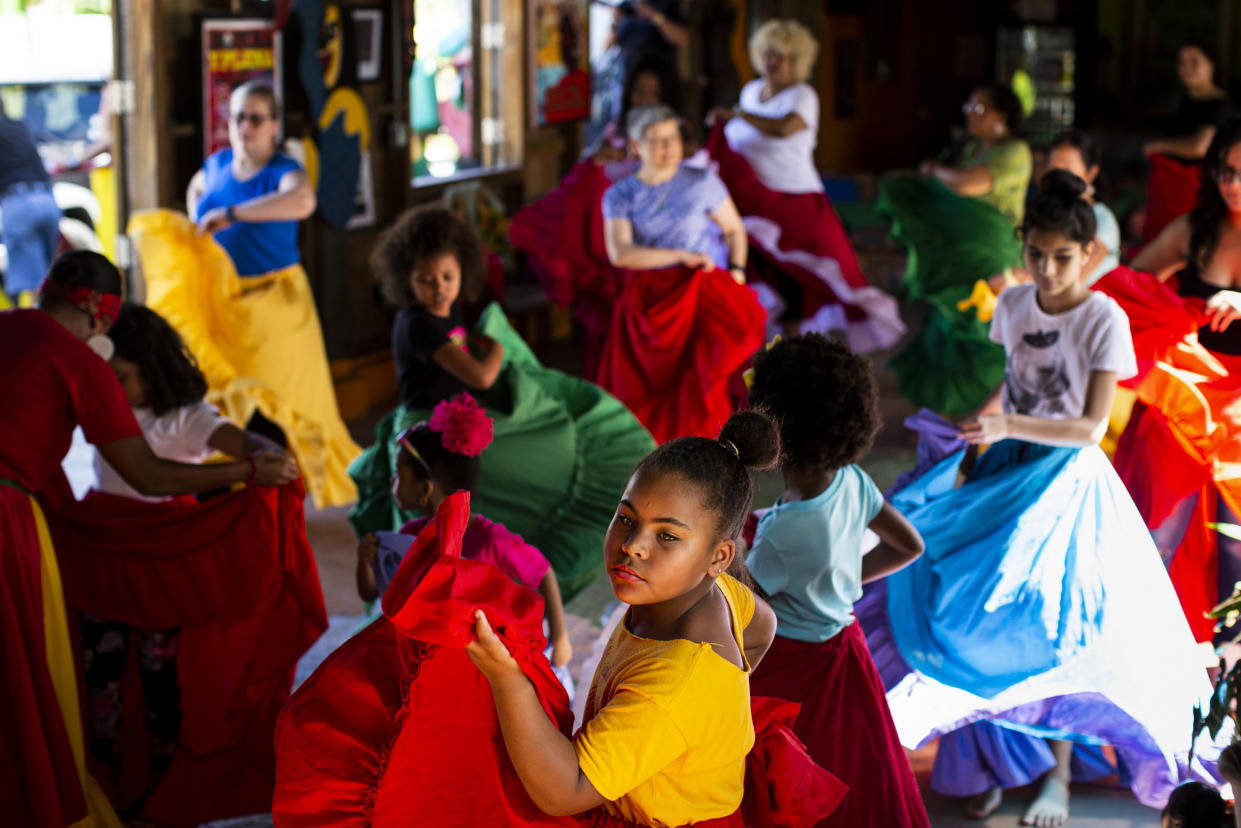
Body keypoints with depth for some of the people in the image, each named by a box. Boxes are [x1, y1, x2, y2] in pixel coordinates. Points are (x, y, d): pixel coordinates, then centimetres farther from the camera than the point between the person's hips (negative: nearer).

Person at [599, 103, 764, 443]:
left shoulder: (702, 182, 6)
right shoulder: (619, 196, 5)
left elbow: (735, 230, 14)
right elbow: (619, 254, -9)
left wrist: (737, 272, -3)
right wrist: (682, 256, -13)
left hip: (705, 288, -1)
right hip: (648, 299, 1)